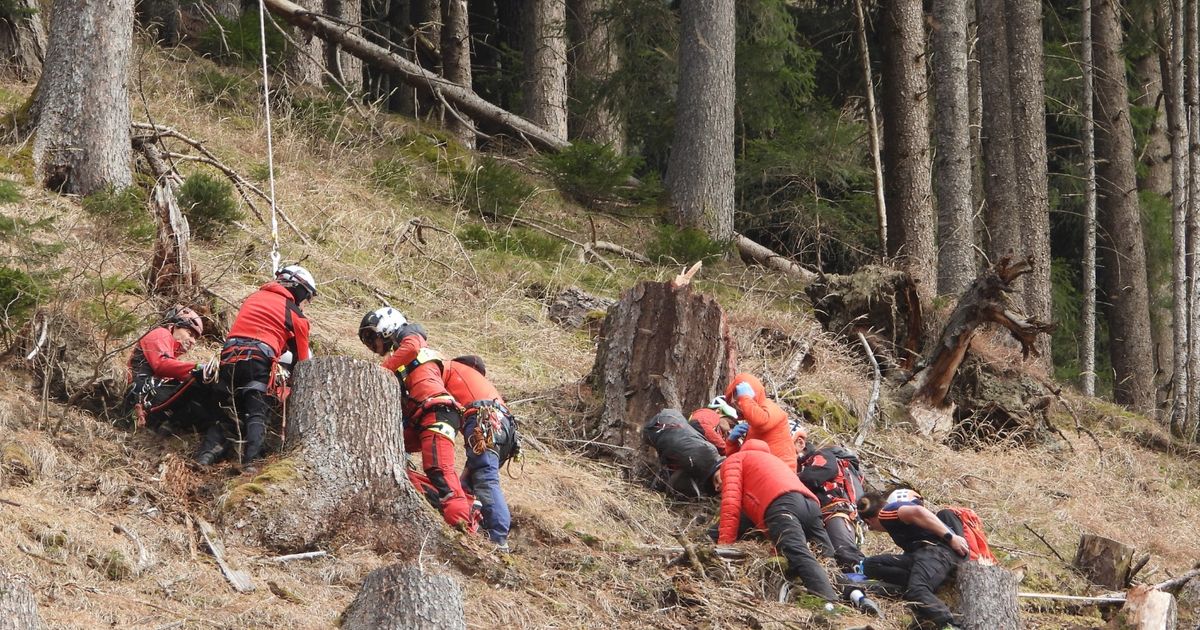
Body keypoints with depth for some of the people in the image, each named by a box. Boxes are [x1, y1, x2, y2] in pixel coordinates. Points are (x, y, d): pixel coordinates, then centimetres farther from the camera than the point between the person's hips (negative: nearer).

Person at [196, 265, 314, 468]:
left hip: (229, 357, 5)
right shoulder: (296, 315, 10)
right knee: (257, 415, -5)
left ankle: (206, 454, -6)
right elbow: (302, 358, 14)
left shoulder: (254, 298, 27)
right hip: (259, 360, -5)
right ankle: (249, 461, -22)